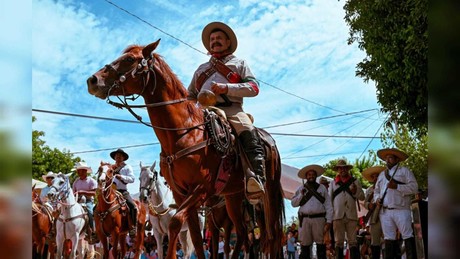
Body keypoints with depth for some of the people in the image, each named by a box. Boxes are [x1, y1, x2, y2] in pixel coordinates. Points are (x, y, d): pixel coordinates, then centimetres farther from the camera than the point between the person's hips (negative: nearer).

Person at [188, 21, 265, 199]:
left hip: (231, 109, -3)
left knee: (250, 135, -33)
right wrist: (191, 104, 6)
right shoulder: (202, 69, 35)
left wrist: (226, 88, -8)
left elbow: (254, 88, 8)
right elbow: (190, 95, 34)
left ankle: (256, 182, -49)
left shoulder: (239, 63, 24)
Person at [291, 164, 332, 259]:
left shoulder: (322, 188, 10)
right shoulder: (301, 188, 14)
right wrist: (301, 195, -4)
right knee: (305, 245, 2)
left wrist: (328, 221, -4)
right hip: (304, 219, 1)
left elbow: (328, 205, 5)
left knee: (321, 244, -2)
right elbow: (293, 203, 11)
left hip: (319, 219, -1)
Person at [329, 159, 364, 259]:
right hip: (337, 216, 1)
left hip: (351, 216, -1)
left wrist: (355, 192, -11)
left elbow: (362, 197, 9)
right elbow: (329, 199, 12)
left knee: (353, 241, -3)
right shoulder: (333, 183, 14)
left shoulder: (355, 181, 12)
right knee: (339, 242, 1)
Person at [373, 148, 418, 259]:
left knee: (408, 236, -10)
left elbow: (414, 187, -4)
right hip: (385, 211, 5)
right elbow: (376, 191, 27)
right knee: (389, 238, 3)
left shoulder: (404, 171, 7)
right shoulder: (382, 175, 23)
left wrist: (397, 187, -14)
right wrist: (377, 198, 5)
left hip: (401, 210, -5)